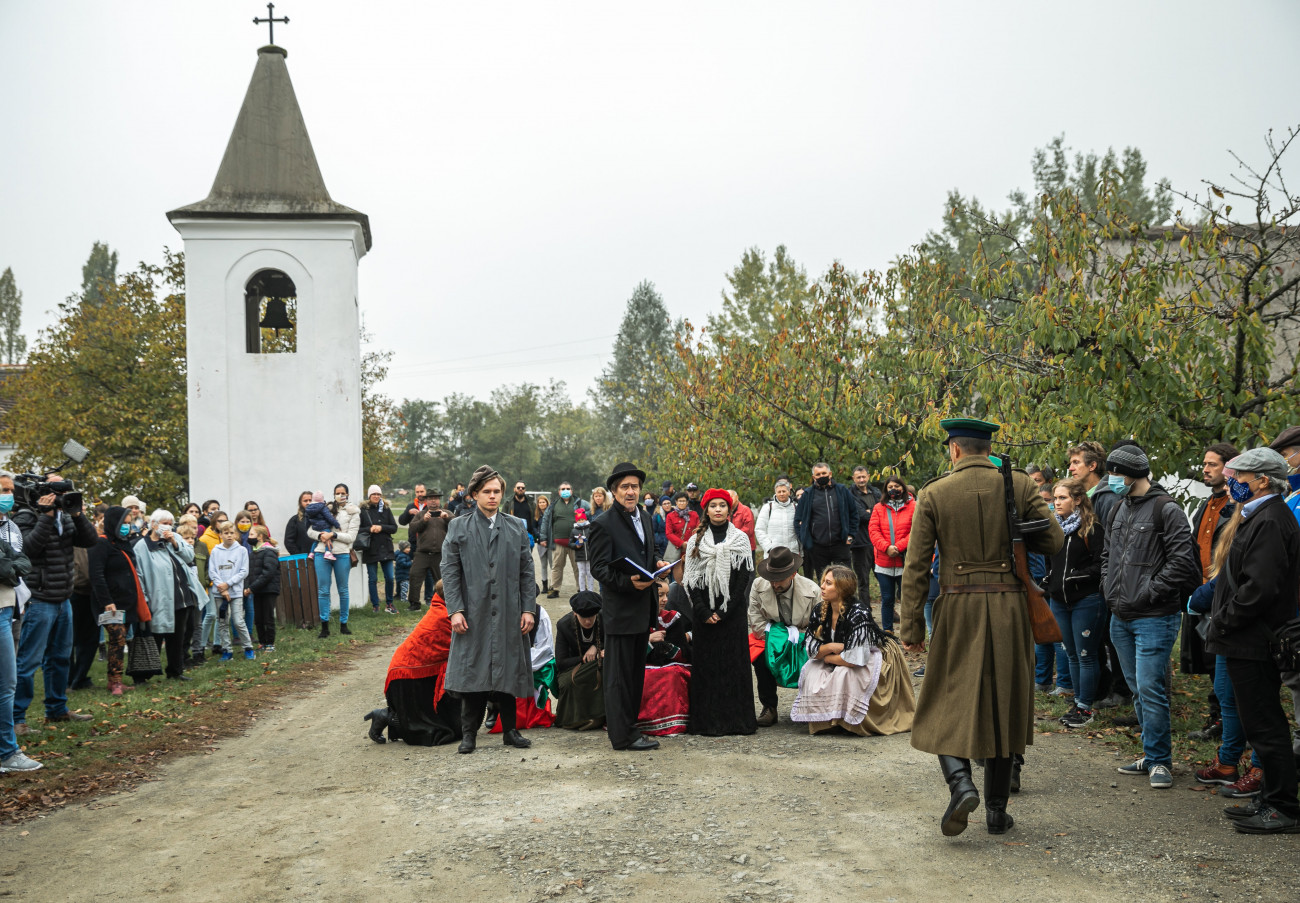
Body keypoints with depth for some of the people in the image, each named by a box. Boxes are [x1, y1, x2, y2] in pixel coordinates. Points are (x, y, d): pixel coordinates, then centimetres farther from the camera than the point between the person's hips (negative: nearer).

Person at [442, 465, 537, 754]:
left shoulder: (516, 529, 11)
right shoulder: (458, 527, 5)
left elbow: (527, 572, 10)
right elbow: (450, 571, 0)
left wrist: (528, 609, 1)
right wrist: (455, 609, -9)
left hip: (508, 615, 2)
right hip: (473, 614, -2)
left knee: (509, 672, 5)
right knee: (472, 672, -1)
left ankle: (510, 730, 16)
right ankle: (469, 734, 9)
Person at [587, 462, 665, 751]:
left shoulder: (646, 518, 13)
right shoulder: (603, 524, -11)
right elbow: (599, 568, -14)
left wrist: (657, 565, 3)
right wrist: (628, 582, -27)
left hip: (643, 606, 8)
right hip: (619, 609, -8)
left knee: (636, 670, 15)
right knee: (619, 672, -2)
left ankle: (628, 720, 26)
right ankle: (623, 734, 4)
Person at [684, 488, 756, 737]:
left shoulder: (740, 539, 3)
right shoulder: (696, 541, 7)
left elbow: (744, 578, -3)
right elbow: (691, 580, 3)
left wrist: (723, 612, -11)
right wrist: (704, 612, -8)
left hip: (733, 611, -1)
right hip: (704, 612, 1)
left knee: (734, 661, -1)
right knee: (706, 663, 1)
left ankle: (736, 718, 5)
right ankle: (709, 720, 5)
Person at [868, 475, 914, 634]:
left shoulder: (913, 507, 2)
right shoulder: (879, 508, 10)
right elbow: (873, 531, 1)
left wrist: (898, 547, -14)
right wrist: (887, 548, -13)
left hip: (905, 561, -3)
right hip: (884, 562, 3)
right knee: (887, 599, 9)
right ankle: (887, 631, 19)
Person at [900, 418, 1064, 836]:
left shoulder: (933, 494, -2)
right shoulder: (1020, 486, 0)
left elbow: (916, 566, -4)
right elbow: (1053, 540, -1)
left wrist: (912, 628, 1)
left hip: (958, 606, -2)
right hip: (1010, 607, 2)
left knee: (948, 703, 9)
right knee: (1003, 706, 12)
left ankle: (960, 782, -16)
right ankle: (997, 810, 18)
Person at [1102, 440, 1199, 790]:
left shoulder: (1165, 509, -11)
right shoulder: (1119, 509, 14)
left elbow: (1182, 561, -17)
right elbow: (1108, 554, 26)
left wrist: (1147, 592, -16)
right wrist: (1111, 589, 11)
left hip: (1154, 617, -8)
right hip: (1121, 618, 8)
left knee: (1150, 688, -9)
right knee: (1138, 689, 14)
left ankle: (1160, 760, 3)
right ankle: (1152, 756, 25)